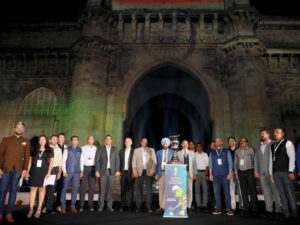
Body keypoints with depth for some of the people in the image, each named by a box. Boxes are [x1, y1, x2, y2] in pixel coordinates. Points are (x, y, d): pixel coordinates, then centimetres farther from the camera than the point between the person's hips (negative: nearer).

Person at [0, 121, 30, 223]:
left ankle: (9, 214, 10)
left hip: (18, 169, 1)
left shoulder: (26, 142, 10)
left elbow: (27, 156, 5)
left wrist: (25, 169, -5)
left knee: (13, 191, 3)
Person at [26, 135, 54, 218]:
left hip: (44, 171, -2)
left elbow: (51, 161, 3)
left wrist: (49, 172, -6)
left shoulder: (50, 150, 7)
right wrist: (27, 172, 5)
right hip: (34, 171, 2)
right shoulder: (34, 150, 13)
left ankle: (39, 209, 5)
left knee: (41, 188, -1)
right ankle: (31, 209, 5)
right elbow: (30, 161, 12)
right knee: (33, 188, -1)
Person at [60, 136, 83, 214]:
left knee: (75, 189, 5)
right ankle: (63, 207, 11)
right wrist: (64, 171, -6)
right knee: (64, 189, 0)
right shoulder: (67, 150, 1)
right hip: (68, 172, -2)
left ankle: (72, 206, 15)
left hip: (77, 172, 3)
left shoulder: (80, 150, 9)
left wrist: (81, 171, 9)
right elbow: (63, 161, 0)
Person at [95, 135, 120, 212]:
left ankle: (109, 206, 11)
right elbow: (97, 160, 0)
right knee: (102, 189, 0)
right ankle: (100, 206, 11)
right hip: (102, 171, -1)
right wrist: (97, 171, -8)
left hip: (111, 171, 1)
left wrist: (117, 171, -4)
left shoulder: (115, 149, 8)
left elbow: (117, 160, 5)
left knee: (110, 189, 3)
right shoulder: (100, 149, 4)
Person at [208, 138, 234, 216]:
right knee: (216, 192, 2)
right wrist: (210, 174, 5)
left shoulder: (227, 152, 8)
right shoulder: (212, 153, 13)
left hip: (225, 175, -2)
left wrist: (229, 174, -4)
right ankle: (218, 209, 10)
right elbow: (210, 164, 12)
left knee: (227, 192, -2)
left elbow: (230, 163, 4)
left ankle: (229, 209, 5)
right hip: (215, 175, 2)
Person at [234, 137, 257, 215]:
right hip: (241, 172, 3)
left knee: (253, 190, -2)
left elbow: (254, 160, 1)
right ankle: (246, 208, 12)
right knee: (244, 191, 5)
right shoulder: (237, 151, 10)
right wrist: (236, 173, 9)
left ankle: (254, 209, 6)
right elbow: (235, 162, 13)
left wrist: (255, 171, -5)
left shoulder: (250, 150, 0)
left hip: (250, 171, -3)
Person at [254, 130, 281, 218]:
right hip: (262, 173, 5)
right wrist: (256, 171, 9)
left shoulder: (273, 144, 0)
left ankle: (278, 210, 5)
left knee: (276, 191, -3)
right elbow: (256, 159, 15)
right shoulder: (258, 146, 16)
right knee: (266, 192, 8)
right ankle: (269, 211, 14)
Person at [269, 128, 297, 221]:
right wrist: (270, 172, 11)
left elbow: (292, 157, -5)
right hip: (276, 173, 5)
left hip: (286, 172, -5)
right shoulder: (272, 145, 16)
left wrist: (291, 171, -12)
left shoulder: (287, 143, 1)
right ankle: (286, 214, 13)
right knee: (282, 194, 6)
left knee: (290, 193, -1)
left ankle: (293, 214, 11)